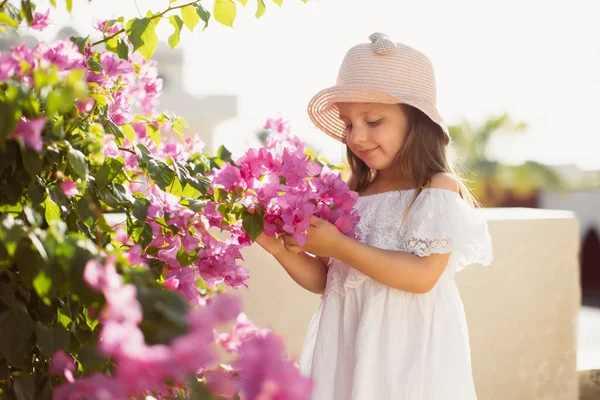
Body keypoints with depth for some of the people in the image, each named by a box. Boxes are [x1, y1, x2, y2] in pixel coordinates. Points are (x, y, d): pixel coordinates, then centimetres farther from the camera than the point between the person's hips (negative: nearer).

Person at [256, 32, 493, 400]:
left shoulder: (439, 188, -7)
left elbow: (423, 275, -19)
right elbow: (324, 281, 12)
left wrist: (340, 246, -19)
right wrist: (283, 250, -6)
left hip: (408, 351, -5)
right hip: (349, 349, 5)